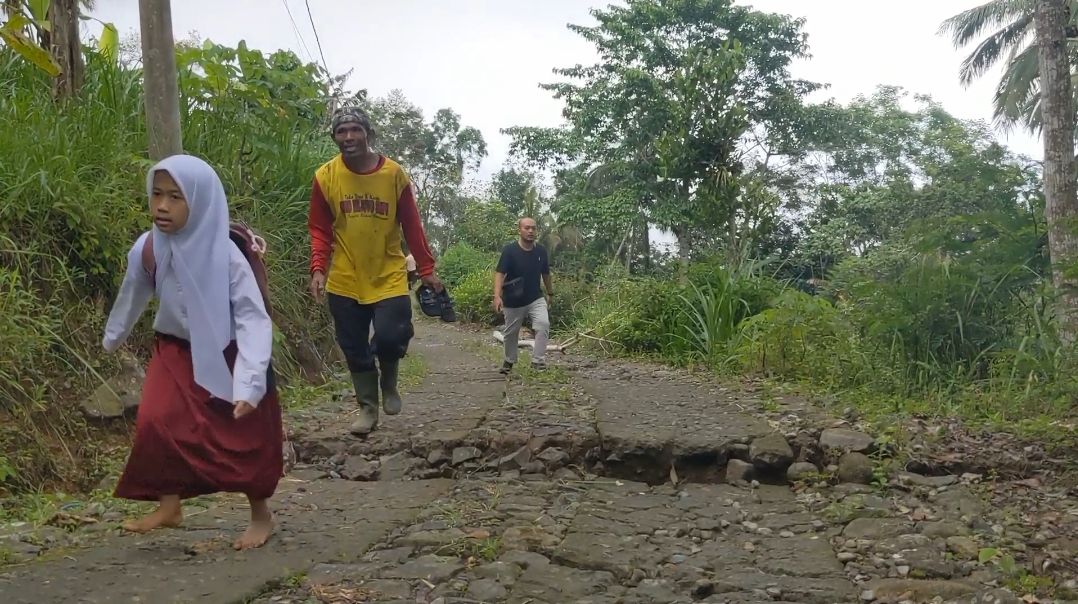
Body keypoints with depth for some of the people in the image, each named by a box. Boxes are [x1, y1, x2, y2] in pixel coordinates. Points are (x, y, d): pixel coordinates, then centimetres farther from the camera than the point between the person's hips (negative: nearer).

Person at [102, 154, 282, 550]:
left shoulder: (225, 255, -27)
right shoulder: (146, 248, -14)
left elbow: (253, 319, -29)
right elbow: (132, 295, 7)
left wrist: (249, 383, -38)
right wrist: (113, 337, 25)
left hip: (227, 355, -4)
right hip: (176, 350, 4)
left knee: (244, 436, 2)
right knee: (155, 423, -12)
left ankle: (261, 514, 23)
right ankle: (169, 506, 8)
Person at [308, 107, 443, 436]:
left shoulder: (394, 174, -5)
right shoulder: (325, 176, -4)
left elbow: (412, 226, 0)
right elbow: (319, 229, 3)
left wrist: (426, 269, 0)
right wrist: (318, 269, -10)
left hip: (388, 277, -1)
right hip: (344, 282, 1)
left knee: (390, 336, -15)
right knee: (354, 349, 7)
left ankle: (388, 381, 19)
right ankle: (367, 407, 26)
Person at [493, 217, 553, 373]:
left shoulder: (541, 251, -5)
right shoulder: (510, 250, -16)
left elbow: (545, 273, 11)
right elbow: (500, 273, -21)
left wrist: (550, 293, 21)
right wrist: (497, 296, -34)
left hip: (536, 299, 2)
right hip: (513, 301, -2)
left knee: (543, 324, -22)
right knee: (511, 333, 14)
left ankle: (538, 360, -14)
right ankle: (509, 361, 39)